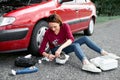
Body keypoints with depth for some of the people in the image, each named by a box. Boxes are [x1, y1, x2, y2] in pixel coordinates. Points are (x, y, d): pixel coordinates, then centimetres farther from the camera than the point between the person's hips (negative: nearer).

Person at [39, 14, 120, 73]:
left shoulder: (65, 26, -17)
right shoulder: (48, 33, -20)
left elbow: (71, 39, -32)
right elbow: (41, 50, -20)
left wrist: (61, 47, -47)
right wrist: (48, 55, -41)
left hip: (65, 47, 4)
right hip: (56, 51, -4)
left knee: (85, 38, -17)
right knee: (75, 45, -34)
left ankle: (104, 53, -19)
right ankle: (86, 64, -58)